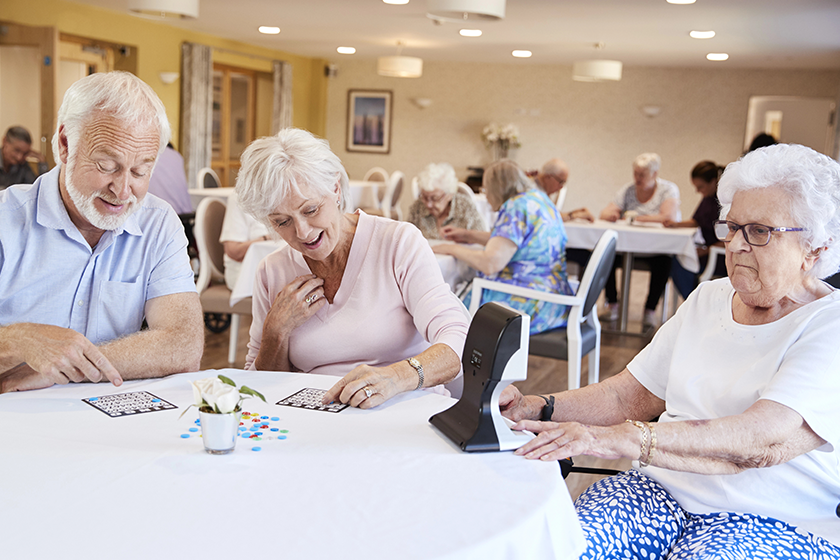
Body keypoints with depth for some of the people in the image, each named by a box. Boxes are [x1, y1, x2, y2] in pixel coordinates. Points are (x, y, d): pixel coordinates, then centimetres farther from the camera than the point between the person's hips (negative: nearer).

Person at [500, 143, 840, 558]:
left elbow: (765, 439, -25)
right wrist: (536, 409, -7)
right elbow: (629, 394, 11)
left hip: (779, 522, -4)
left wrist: (616, 438, -36)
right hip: (663, 491, 4)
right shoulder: (708, 299, 13)